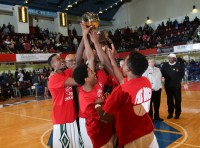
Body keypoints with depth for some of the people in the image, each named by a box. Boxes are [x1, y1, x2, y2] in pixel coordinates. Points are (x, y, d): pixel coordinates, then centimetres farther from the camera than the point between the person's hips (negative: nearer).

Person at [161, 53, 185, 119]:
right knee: (169, 100, 11)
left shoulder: (179, 66, -3)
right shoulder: (165, 65, 2)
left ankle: (177, 114, 18)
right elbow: (162, 72, 6)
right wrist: (166, 77, -6)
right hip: (168, 85, 2)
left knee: (177, 100, 6)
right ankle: (170, 113, 22)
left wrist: (178, 80, -2)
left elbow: (182, 74, 2)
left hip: (177, 85, -2)